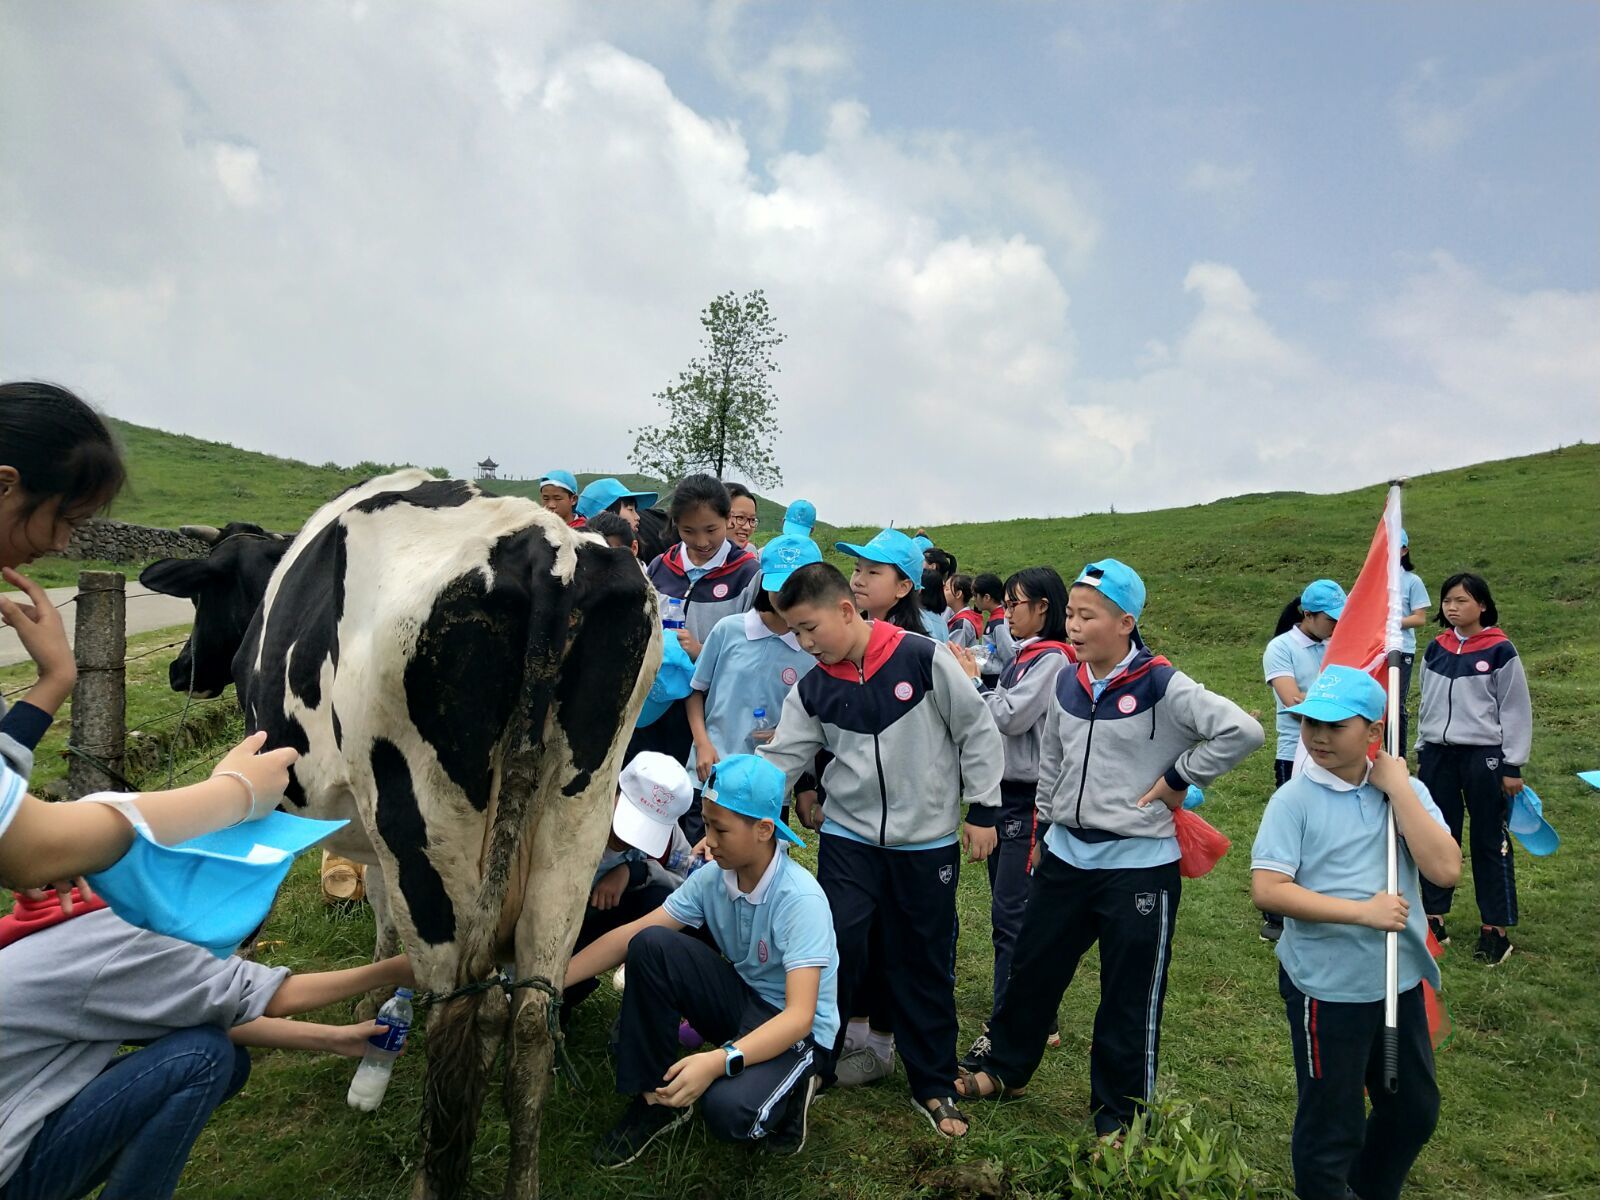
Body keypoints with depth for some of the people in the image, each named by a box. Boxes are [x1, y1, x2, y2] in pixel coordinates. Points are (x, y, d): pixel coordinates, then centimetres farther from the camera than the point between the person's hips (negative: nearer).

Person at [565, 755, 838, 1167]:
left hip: (794, 1028, -5)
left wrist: (718, 1061, -47)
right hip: (740, 998, 6)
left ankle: (789, 1094, 1)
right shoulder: (713, 877, -11)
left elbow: (799, 1016, -33)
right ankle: (654, 1098, -3)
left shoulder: (800, 899, -29)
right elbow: (630, 936, -9)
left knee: (726, 1107, -35)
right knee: (650, 945, -19)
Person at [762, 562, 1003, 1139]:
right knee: (834, 946, -4)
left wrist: (981, 811, -4)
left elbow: (978, 731, -7)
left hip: (929, 841, -2)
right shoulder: (812, 690, -3)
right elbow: (777, 760, -3)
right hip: (848, 838, 2)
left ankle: (933, 1085, 29)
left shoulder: (923, 658, -15)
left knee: (926, 963, 10)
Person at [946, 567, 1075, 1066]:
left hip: (1029, 797, -10)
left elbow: (1010, 717, -21)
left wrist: (972, 680, -9)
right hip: (1004, 791, 10)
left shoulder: (1053, 659, -14)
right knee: (1009, 910, 15)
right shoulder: (1025, 655, 14)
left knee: (1011, 913, -7)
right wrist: (973, 680, 2)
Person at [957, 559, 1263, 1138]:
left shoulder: (1161, 686, -17)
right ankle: (1004, 1068, 40)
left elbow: (1243, 731, -23)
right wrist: (1044, 829, 21)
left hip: (1139, 865, -6)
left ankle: (1119, 1116, 29)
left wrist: (1178, 777, -17)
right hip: (1066, 855, 6)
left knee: (1130, 999, 9)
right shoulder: (1067, 682, 3)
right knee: (1033, 969, 18)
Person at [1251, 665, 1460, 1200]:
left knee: (1415, 1109, 23)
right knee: (1331, 1126, 9)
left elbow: (1445, 869, -15)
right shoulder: (1295, 799, -14)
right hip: (1327, 988, -5)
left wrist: (1398, 788, -16)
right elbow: (1267, 890, -20)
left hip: (1400, 980, 5)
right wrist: (1363, 911, -25)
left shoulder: (1405, 791, -1)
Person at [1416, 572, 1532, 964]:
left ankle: (1495, 928, 16)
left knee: (1489, 841, 5)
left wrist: (1513, 766, -5)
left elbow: (1516, 710, -5)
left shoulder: (1500, 651, -8)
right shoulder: (1436, 649, 6)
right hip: (1438, 755, 5)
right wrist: (1422, 752, 14)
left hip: (1484, 756, -5)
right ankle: (1434, 916, 23)